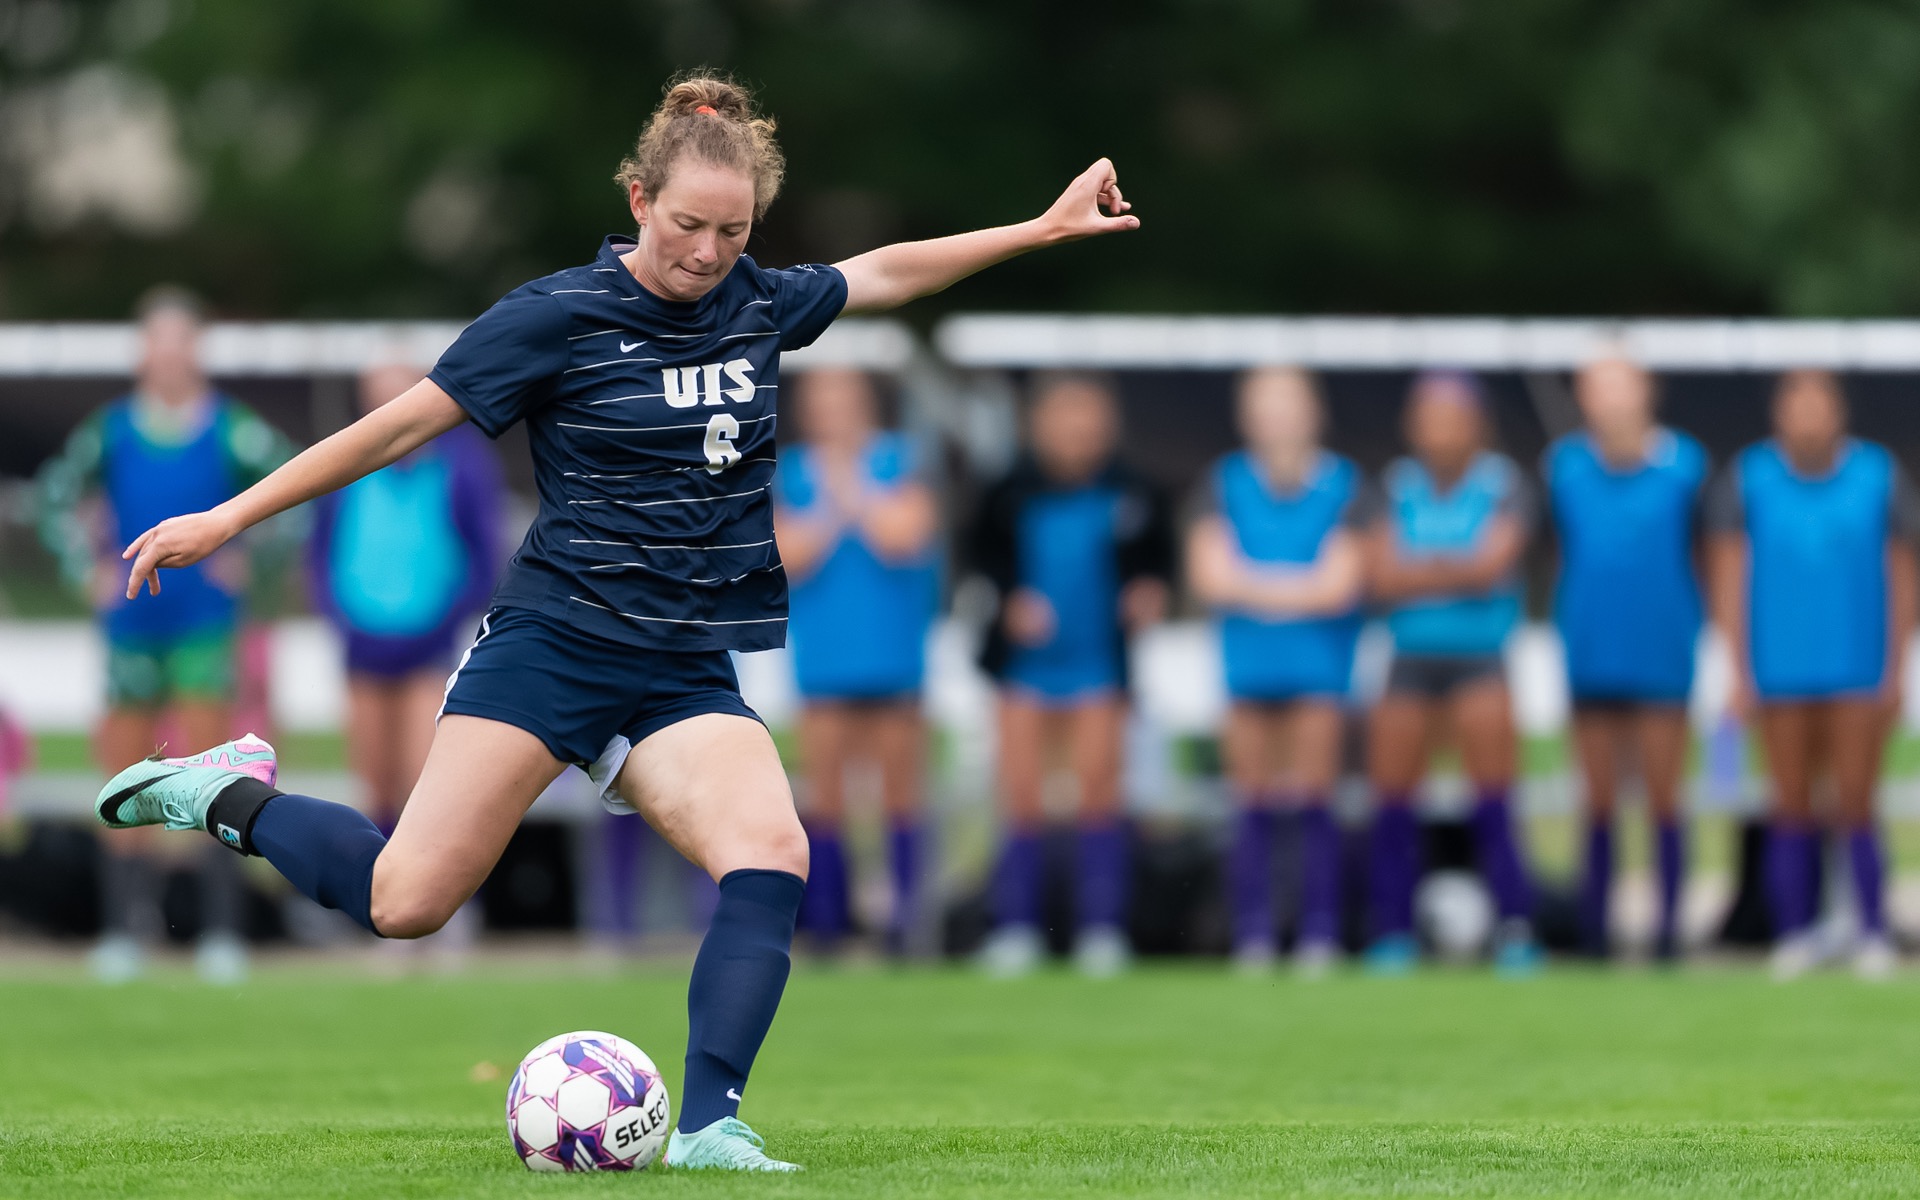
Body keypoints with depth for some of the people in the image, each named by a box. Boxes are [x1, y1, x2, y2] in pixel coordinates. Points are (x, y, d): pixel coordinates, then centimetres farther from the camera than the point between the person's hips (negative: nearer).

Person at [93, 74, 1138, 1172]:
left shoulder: (758, 304, 8)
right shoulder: (558, 316, -8)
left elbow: (880, 275, 28)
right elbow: (402, 426, -4)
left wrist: (1045, 228, 30)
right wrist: (225, 520, -3)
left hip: (688, 673, 5)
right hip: (555, 643, -5)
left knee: (772, 853, -23)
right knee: (407, 901, -11)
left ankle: (708, 1125, -25)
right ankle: (230, 794, 15)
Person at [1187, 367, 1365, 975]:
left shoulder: (1342, 485, 0)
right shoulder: (1227, 482, 6)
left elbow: (1338, 586, -6)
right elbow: (1211, 576, -2)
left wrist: (1255, 584, -5)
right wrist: (1298, 586, -6)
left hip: (1320, 658, -1)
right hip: (1249, 660, 1)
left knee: (1313, 798, -3)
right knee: (1254, 804, 2)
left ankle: (1319, 935, 1)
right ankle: (1252, 939, 6)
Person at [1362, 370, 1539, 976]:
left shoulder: (1503, 485, 1)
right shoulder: (1397, 487, 9)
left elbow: (1492, 563, -10)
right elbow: (1381, 577, 1)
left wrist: (1420, 570, -5)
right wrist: (1457, 571, -7)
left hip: (1480, 653, -3)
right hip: (1411, 653, 3)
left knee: (1493, 798, -10)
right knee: (1391, 799, -1)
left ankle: (1515, 929, -9)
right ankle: (1393, 935, 6)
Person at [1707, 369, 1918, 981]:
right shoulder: (1747, 478, -2)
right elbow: (1728, 580, 1)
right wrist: (1739, 672, -3)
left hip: (1858, 672, -1)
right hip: (1780, 673, 1)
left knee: (1856, 808, -5)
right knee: (1793, 809, 4)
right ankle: (1796, 936, 12)